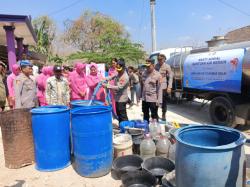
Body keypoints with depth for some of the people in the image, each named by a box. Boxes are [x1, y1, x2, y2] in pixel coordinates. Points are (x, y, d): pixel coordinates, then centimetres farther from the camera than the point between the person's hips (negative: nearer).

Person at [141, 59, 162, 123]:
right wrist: (140, 95, 13)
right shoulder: (144, 73, 5)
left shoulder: (157, 75, -11)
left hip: (153, 99, -6)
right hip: (144, 98, 6)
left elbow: (159, 88, -11)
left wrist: (158, 100, -13)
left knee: (154, 116, 4)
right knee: (145, 115, 19)